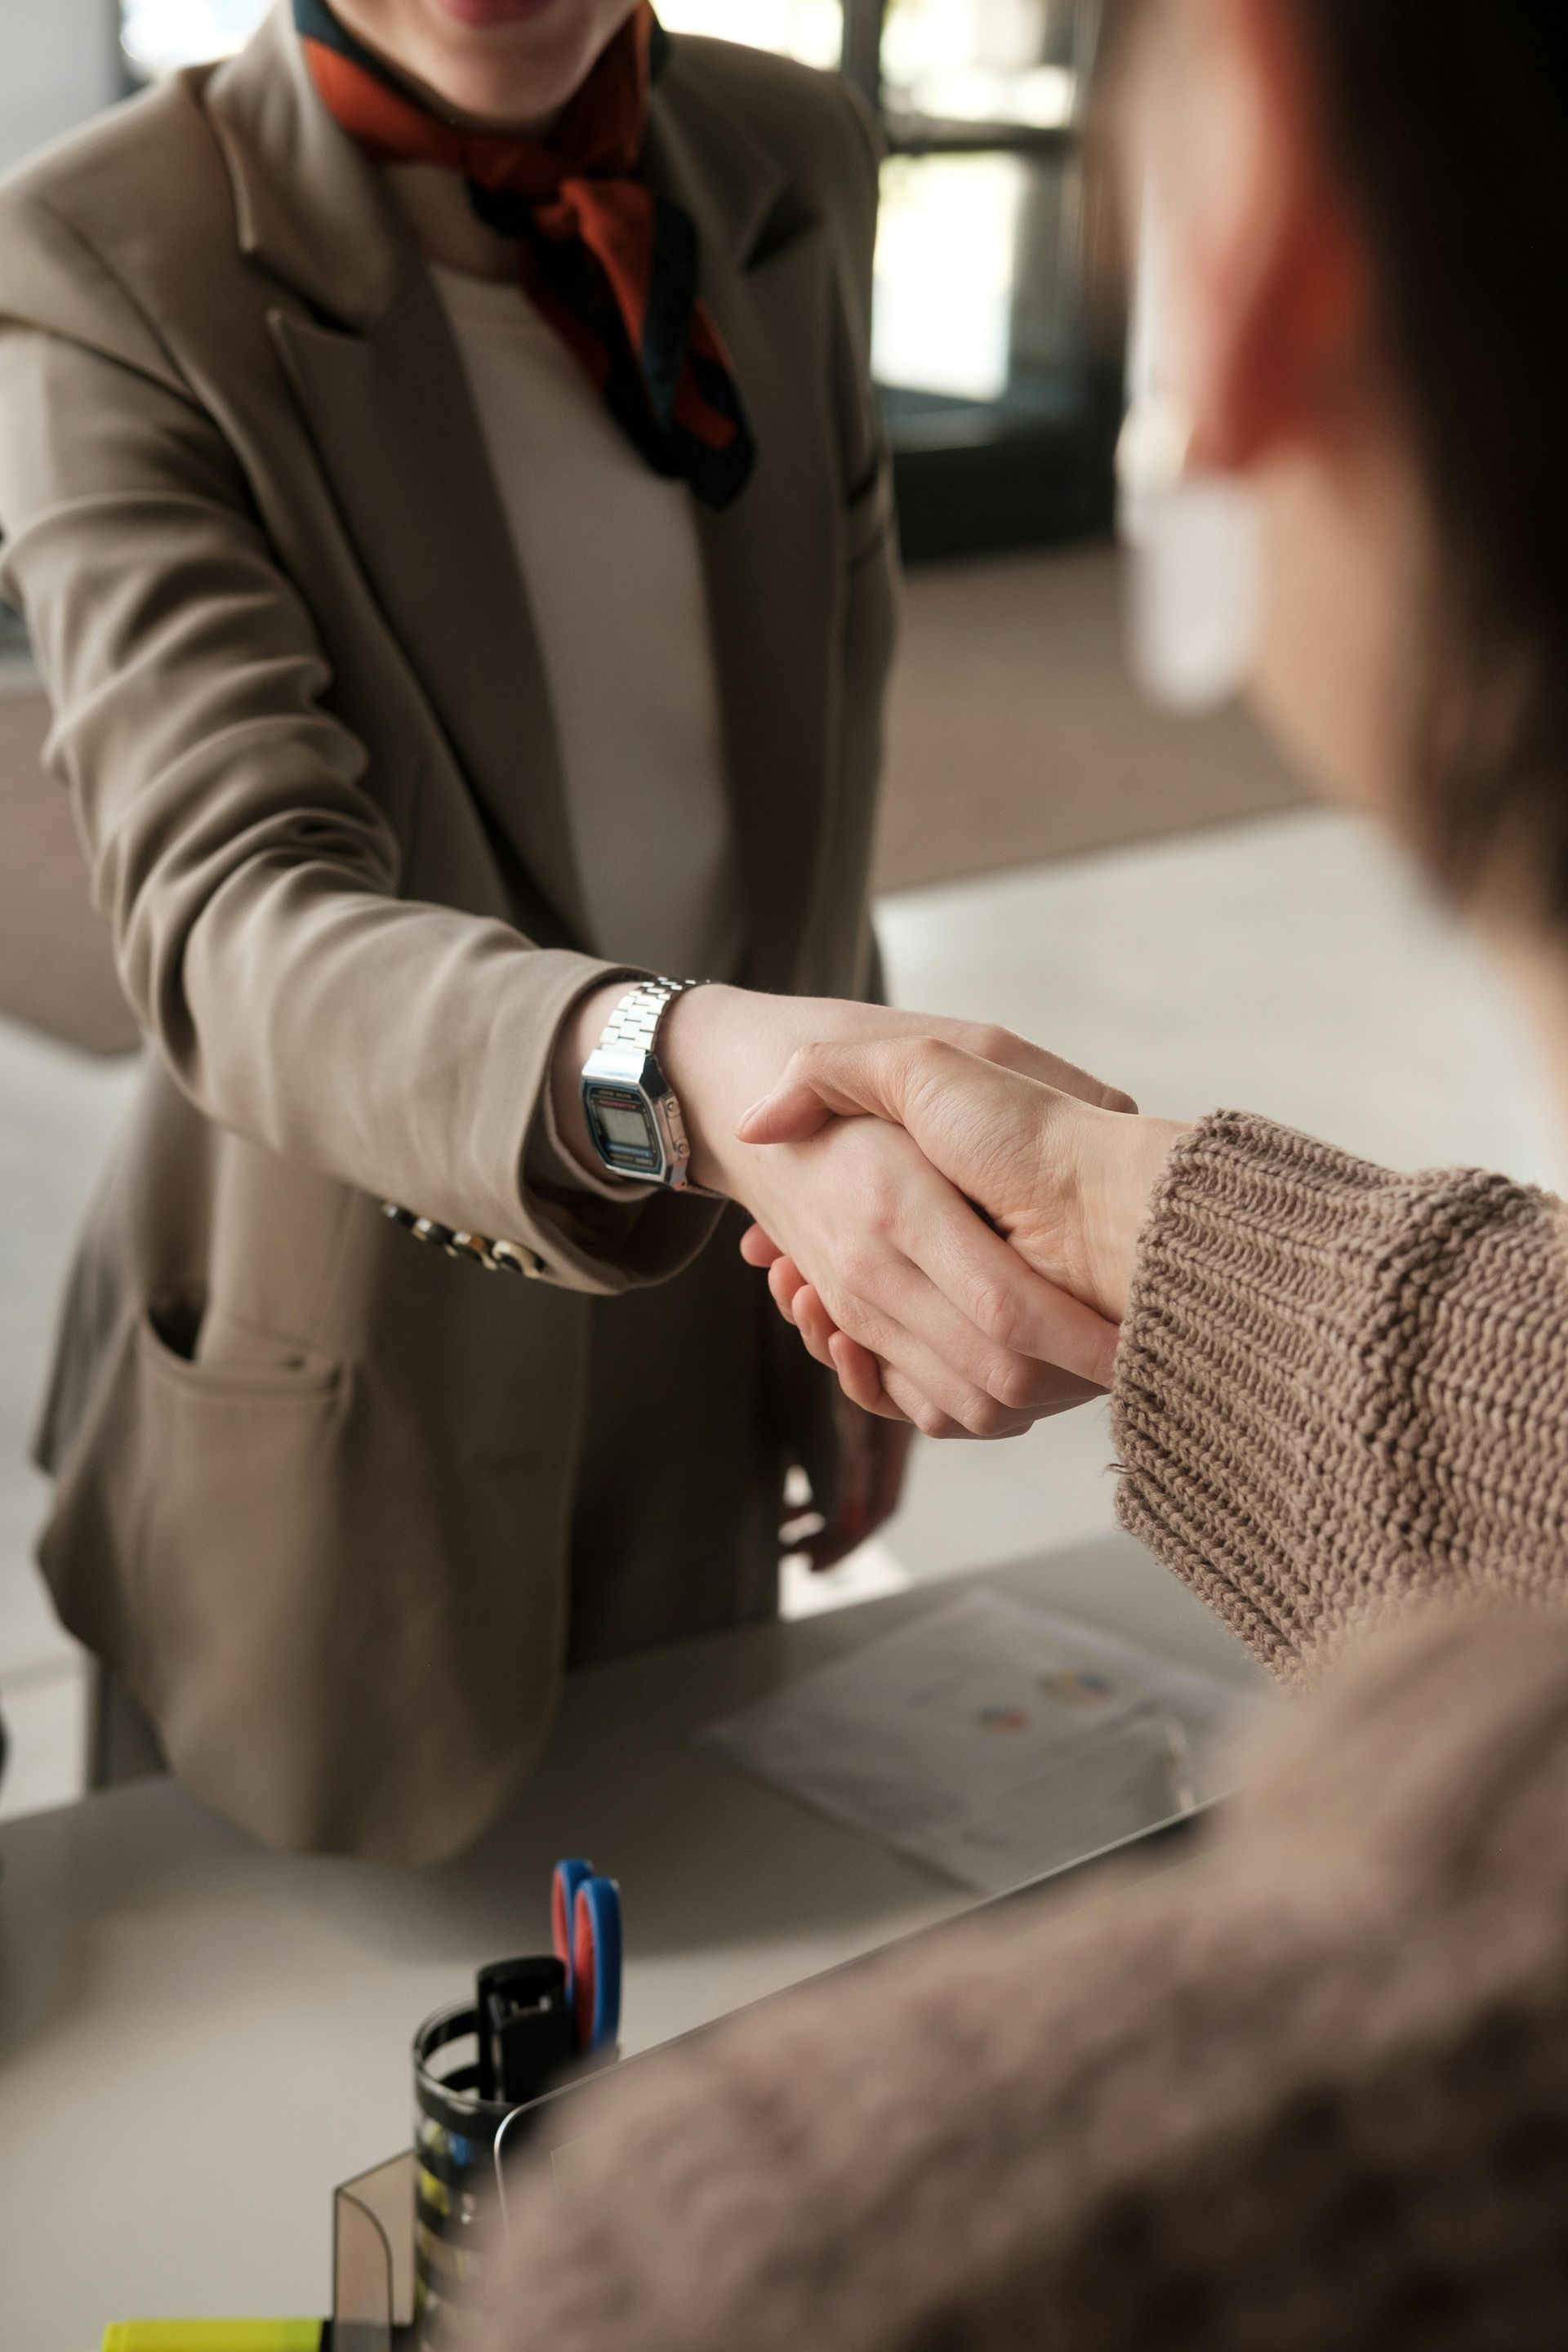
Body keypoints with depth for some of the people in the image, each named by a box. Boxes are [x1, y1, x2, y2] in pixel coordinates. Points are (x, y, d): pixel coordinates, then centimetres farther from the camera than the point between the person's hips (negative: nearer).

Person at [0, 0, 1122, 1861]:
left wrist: (863, 1286, 11)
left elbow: (806, 762, 7)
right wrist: (675, 1077, -51)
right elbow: (226, 916, -31)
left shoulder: (792, 167, 0)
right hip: (340, 1453, -4)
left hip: (698, 1418, 5)